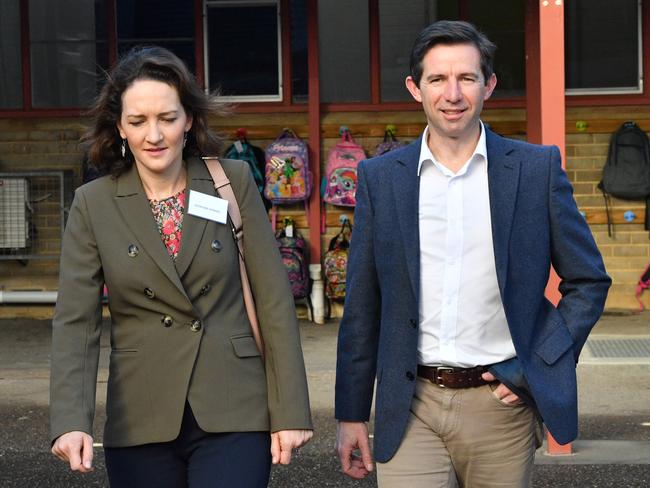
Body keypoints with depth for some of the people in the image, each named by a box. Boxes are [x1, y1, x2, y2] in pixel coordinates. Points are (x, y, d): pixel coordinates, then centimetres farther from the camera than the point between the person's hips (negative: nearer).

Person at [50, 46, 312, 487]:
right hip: (142, 424, 1)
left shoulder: (234, 182, 1)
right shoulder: (94, 204, 3)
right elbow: (75, 322, -4)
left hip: (234, 417, -1)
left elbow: (274, 300, 1)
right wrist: (71, 422, -19)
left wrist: (290, 412, -4)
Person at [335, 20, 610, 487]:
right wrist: (352, 413, 7)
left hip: (501, 403, 0)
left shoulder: (538, 168, 1)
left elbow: (589, 283, 6)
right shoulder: (380, 177, 4)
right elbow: (362, 306, 7)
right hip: (410, 410, 0)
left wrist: (535, 368, -4)